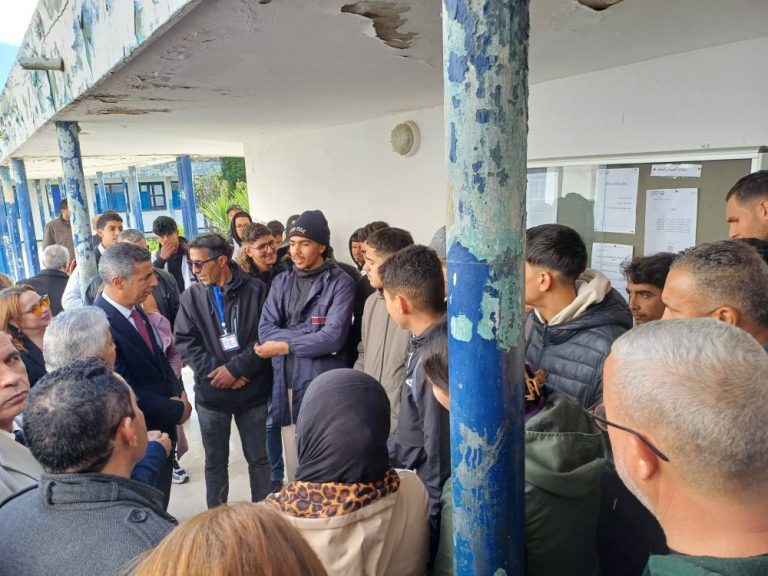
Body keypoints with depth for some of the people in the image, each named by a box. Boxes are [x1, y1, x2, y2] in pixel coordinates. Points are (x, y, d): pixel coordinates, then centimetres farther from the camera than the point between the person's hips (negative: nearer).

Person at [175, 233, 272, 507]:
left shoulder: (256, 290, -6)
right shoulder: (191, 296, 2)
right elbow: (185, 341, -4)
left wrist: (235, 368, -16)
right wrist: (217, 372, -15)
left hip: (253, 391, -2)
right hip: (210, 393, 2)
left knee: (259, 457, 12)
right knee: (215, 462, 16)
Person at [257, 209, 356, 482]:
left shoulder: (340, 283, -6)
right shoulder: (281, 282, 10)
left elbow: (333, 337, -16)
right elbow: (265, 330, -1)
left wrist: (285, 345, -8)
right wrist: (311, 336, -12)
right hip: (287, 385, 5)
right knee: (293, 465, 16)